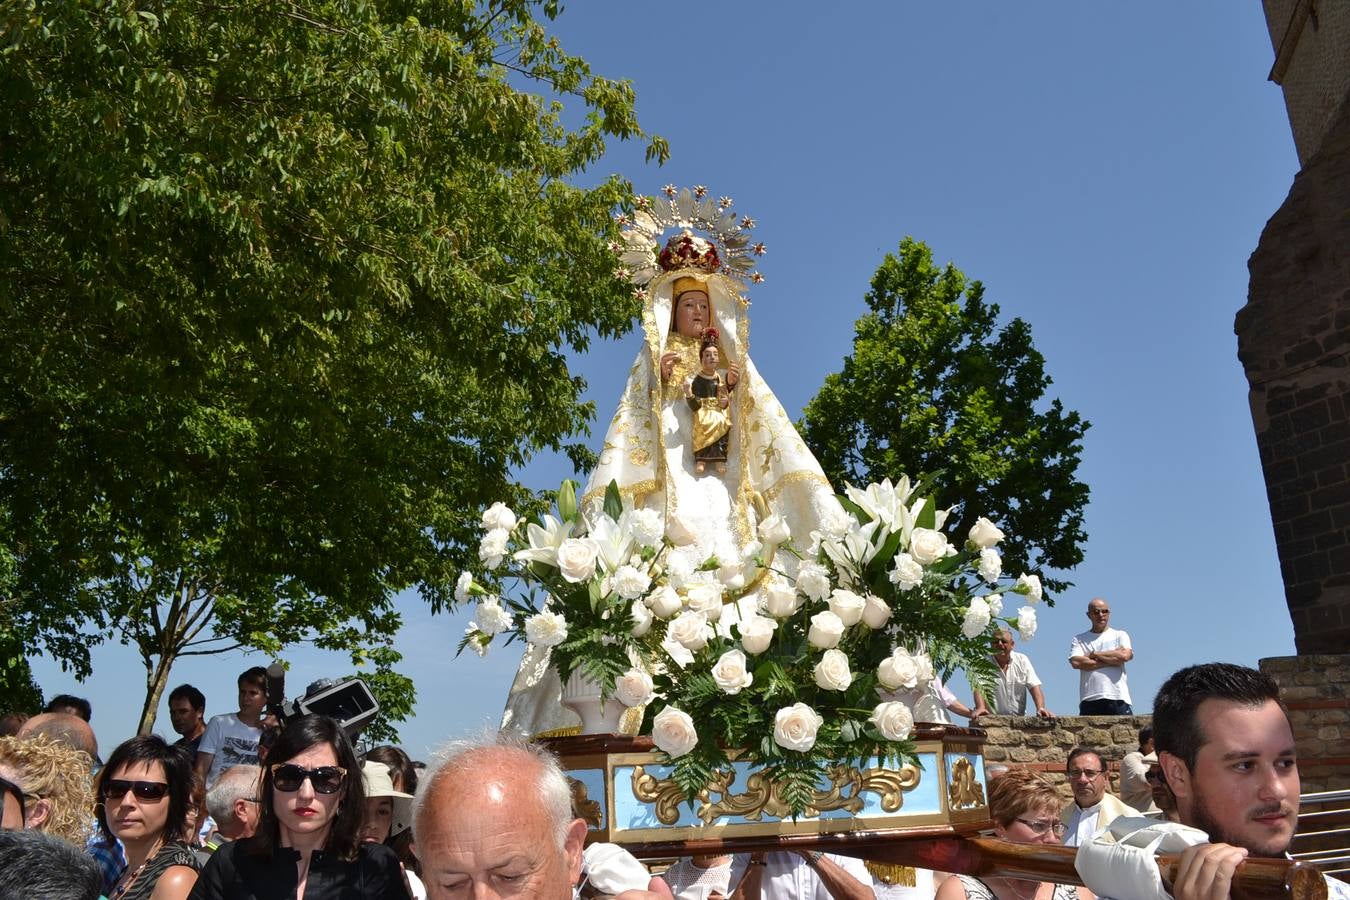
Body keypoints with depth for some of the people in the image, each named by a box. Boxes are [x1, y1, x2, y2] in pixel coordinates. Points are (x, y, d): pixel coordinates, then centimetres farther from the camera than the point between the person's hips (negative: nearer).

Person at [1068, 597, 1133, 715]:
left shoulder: (1120, 635, 16)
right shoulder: (1079, 639, 15)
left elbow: (1124, 655, -5)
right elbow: (1076, 662, -4)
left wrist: (1094, 655, 1)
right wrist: (1111, 661, -3)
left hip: (1118, 698, 0)